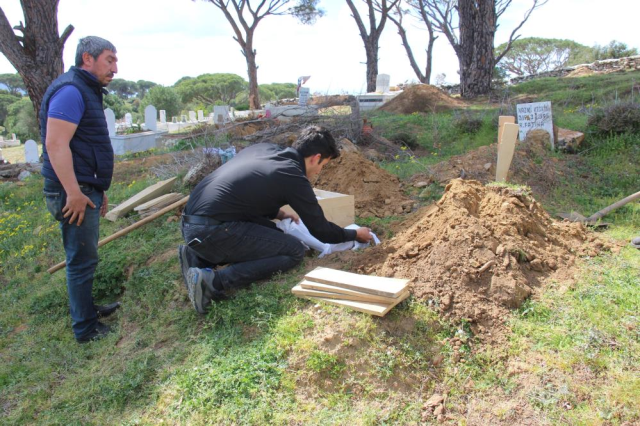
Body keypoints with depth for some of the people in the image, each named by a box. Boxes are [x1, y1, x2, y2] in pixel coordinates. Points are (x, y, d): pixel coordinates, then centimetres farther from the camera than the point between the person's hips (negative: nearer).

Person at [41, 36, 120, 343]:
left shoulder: (87, 91, 19)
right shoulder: (70, 90, -13)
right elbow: (56, 144, -23)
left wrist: (98, 188, 24)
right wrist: (74, 192, -24)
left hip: (85, 189, 10)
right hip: (75, 192, -10)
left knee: (83, 258, 19)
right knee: (82, 260, -2)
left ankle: (86, 310, 34)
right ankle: (85, 329, 10)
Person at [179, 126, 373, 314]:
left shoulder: (263, 148, 13)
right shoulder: (295, 179, -8)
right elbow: (321, 231, 3)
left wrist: (277, 213, 21)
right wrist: (355, 234, 19)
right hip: (211, 231, -9)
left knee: (272, 233, 22)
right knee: (295, 252, -2)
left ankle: (197, 257, 11)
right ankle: (214, 281, -14)